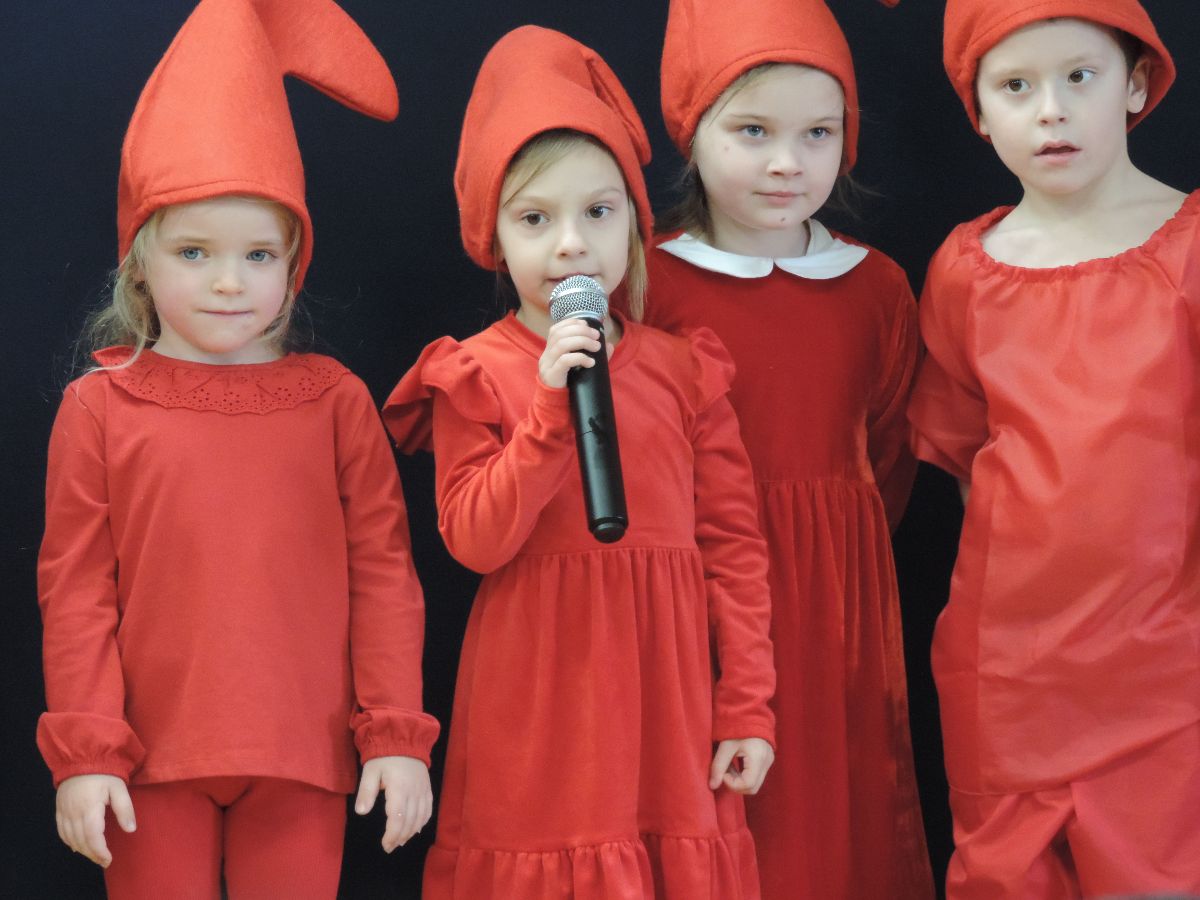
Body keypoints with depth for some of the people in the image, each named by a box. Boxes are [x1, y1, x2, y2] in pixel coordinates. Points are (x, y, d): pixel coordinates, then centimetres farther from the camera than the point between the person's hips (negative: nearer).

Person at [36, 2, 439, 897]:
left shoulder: (334, 400, 4)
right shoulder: (100, 406, 2)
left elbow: (383, 573, 3)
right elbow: (75, 589, 1)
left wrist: (397, 733, -2)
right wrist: (84, 751, -4)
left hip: (303, 761, 0)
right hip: (153, 761, 0)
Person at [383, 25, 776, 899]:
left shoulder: (681, 369, 5)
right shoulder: (477, 375, -1)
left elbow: (733, 541, 4)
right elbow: (475, 540, -11)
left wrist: (748, 707, 0)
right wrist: (554, 405, -19)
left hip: (665, 690, 2)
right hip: (539, 703, -2)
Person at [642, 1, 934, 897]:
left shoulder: (876, 288, 5)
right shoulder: (650, 282, -6)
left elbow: (891, 457, 12)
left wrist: (840, 548, 5)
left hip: (841, 596, 3)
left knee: (841, 816, 9)